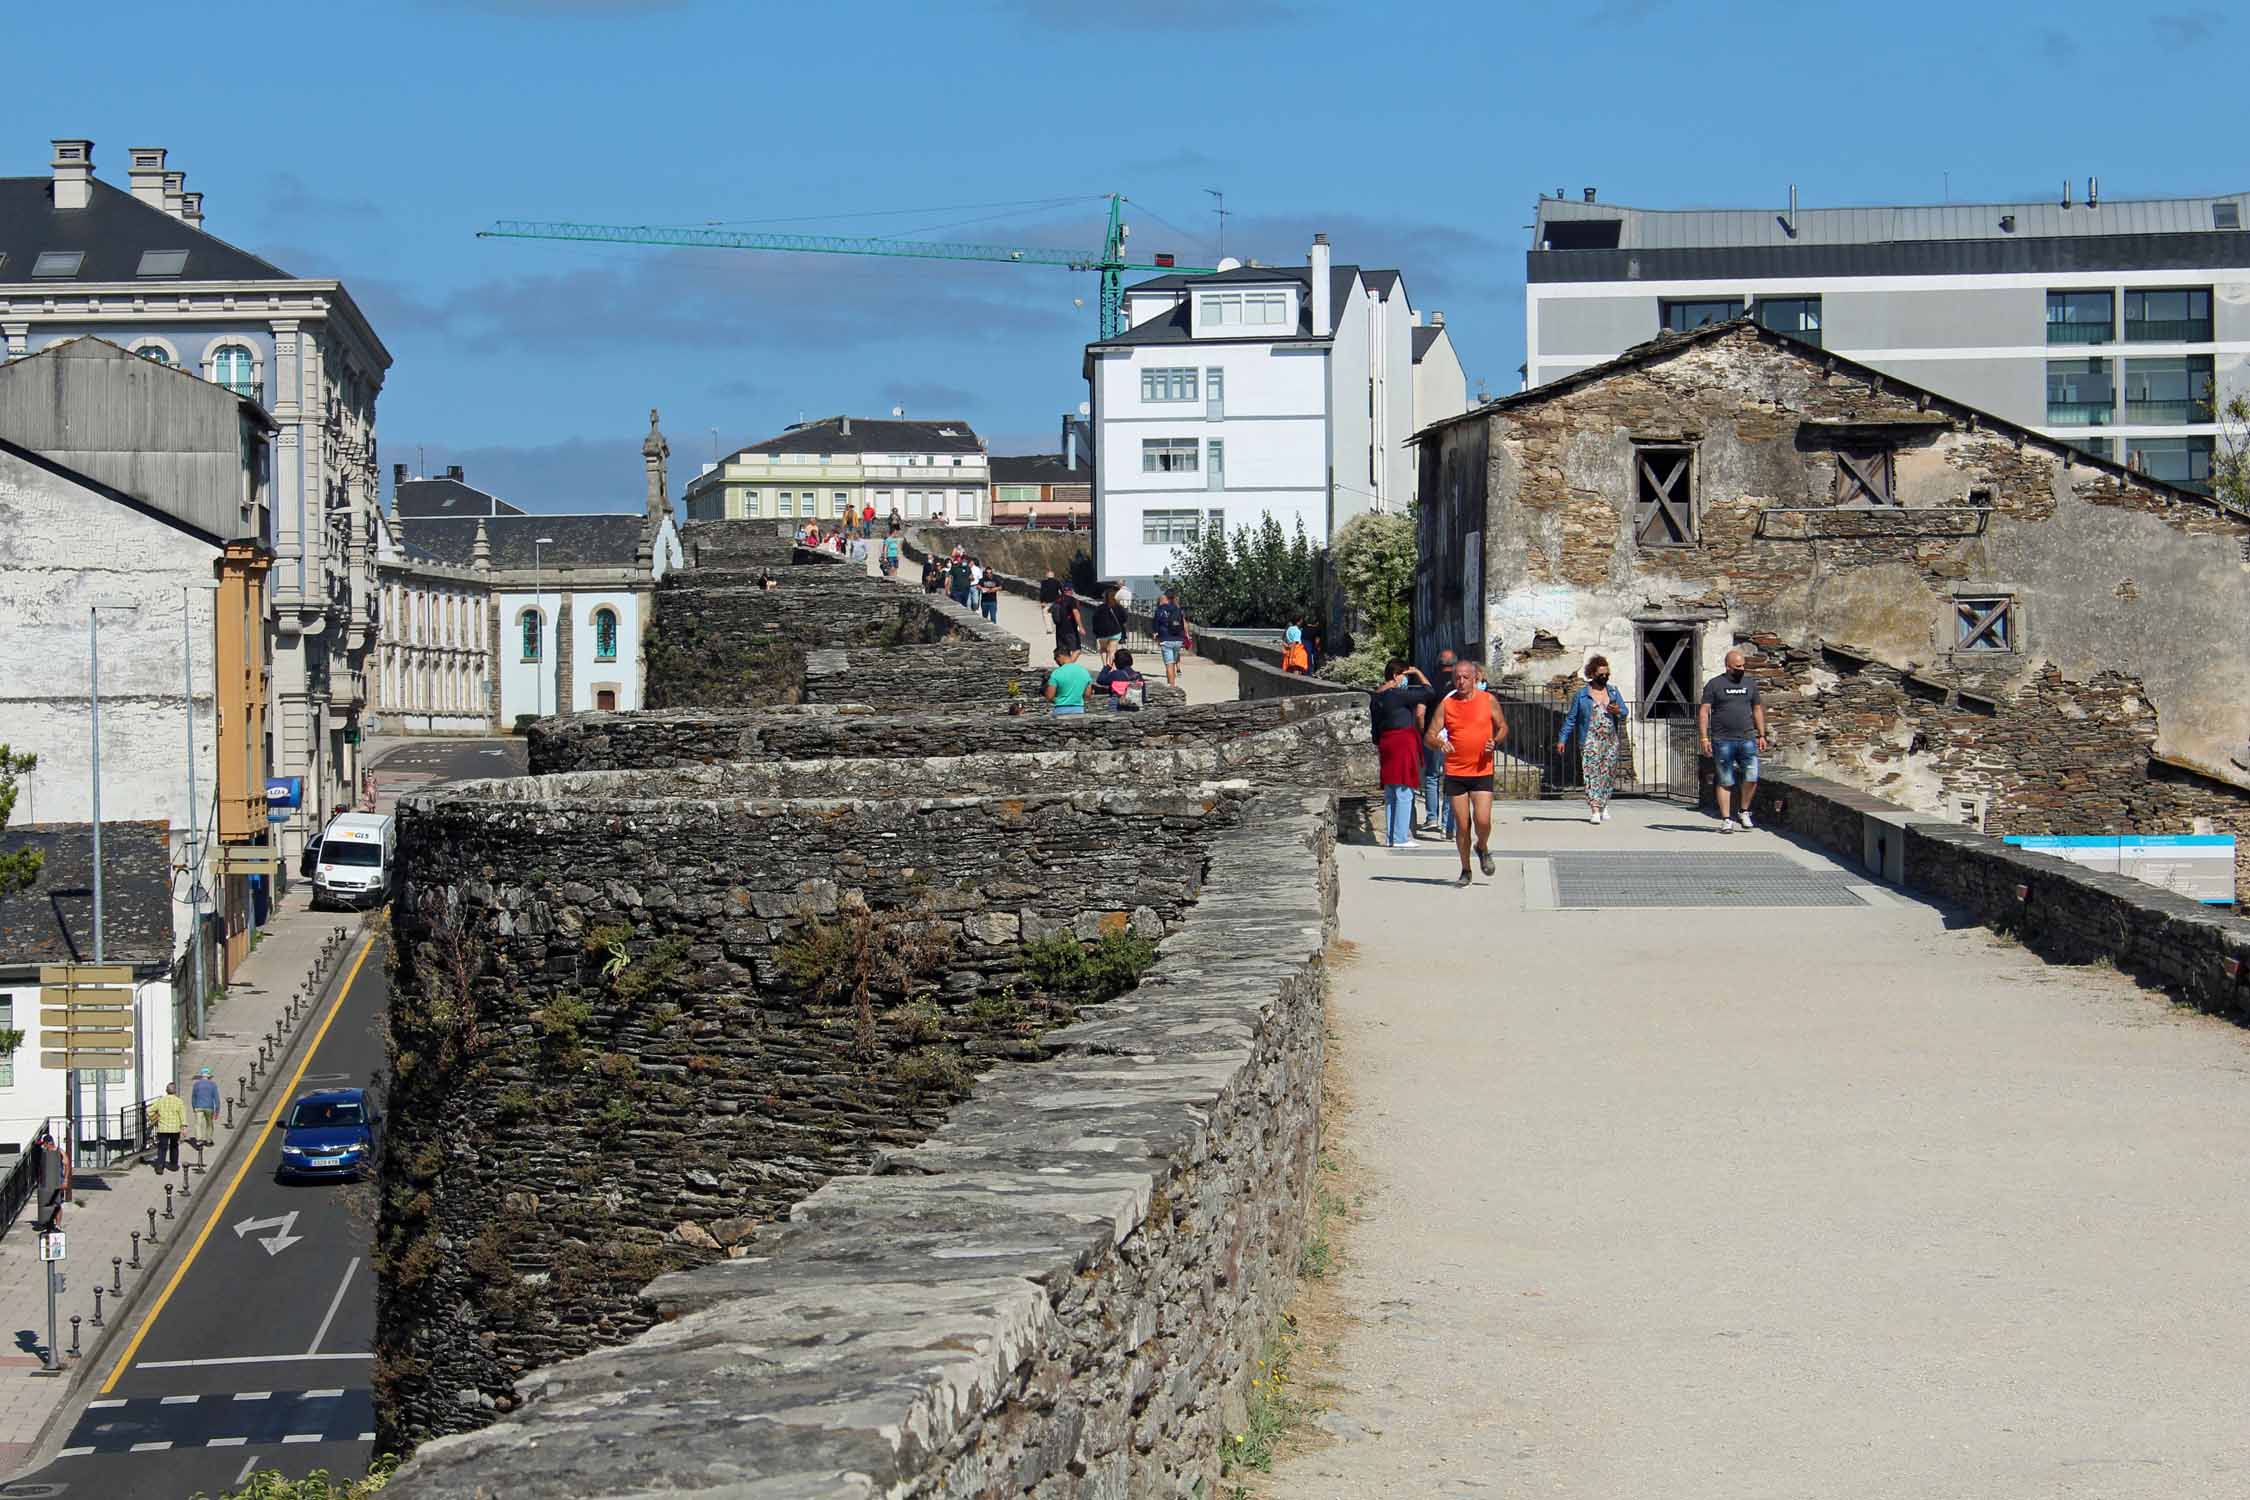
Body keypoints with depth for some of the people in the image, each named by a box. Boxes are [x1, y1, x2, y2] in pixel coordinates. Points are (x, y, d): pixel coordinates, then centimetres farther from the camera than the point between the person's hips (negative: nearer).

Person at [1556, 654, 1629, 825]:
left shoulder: (1613, 692, 14)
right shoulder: (1582, 694, 3)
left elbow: (1625, 712, 14)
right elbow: (1571, 718, 5)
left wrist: (1618, 711, -11)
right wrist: (1562, 739, 1)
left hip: (1611, 740, 4)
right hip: (1590, 740, -4)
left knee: (1608, 774, 5)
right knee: (1592, 773, -13)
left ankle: (1604, 806, 21)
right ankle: (1595, 811, -19)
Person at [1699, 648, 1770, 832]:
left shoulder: (1750, 683, 13)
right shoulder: (1714, 685, 1)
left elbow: (1757, 710, 20)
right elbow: (1703, 712, -2)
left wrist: (1762, 735, 14)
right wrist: (1704, 738, -10)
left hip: (1747, 739, 3)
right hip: (1723, 741, -3)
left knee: (1752, 779, -6)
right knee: (1725, 782, 0)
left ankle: (1744, 812, 14)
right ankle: (1726, 819, 6)